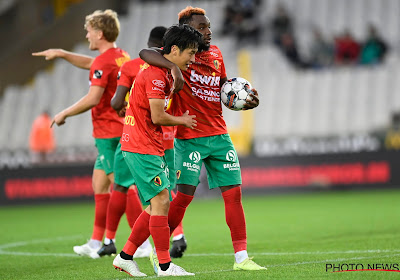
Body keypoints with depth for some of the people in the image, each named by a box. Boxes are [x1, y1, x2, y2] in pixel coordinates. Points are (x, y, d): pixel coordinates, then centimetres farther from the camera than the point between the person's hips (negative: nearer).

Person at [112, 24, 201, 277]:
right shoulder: (155, 74, -17)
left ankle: (125, 257, 18)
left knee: (158, 206, 11)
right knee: (161, 201, -9)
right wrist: (182, 120, -2)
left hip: (151, 147, 10)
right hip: (142, 148, -10)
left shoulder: (164, 72, 15)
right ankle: (165, 266, -5)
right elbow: (158, 117, -19)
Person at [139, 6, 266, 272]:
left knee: (233, 192, 2)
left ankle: (241, 257, 6)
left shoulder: (215, 54, 12)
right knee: (184, 195, -5)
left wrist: (247, 102, 4)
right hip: (189, 138, -6)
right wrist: (173, 67, -37)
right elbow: (145, 53, -23)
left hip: (219, 135, 6)